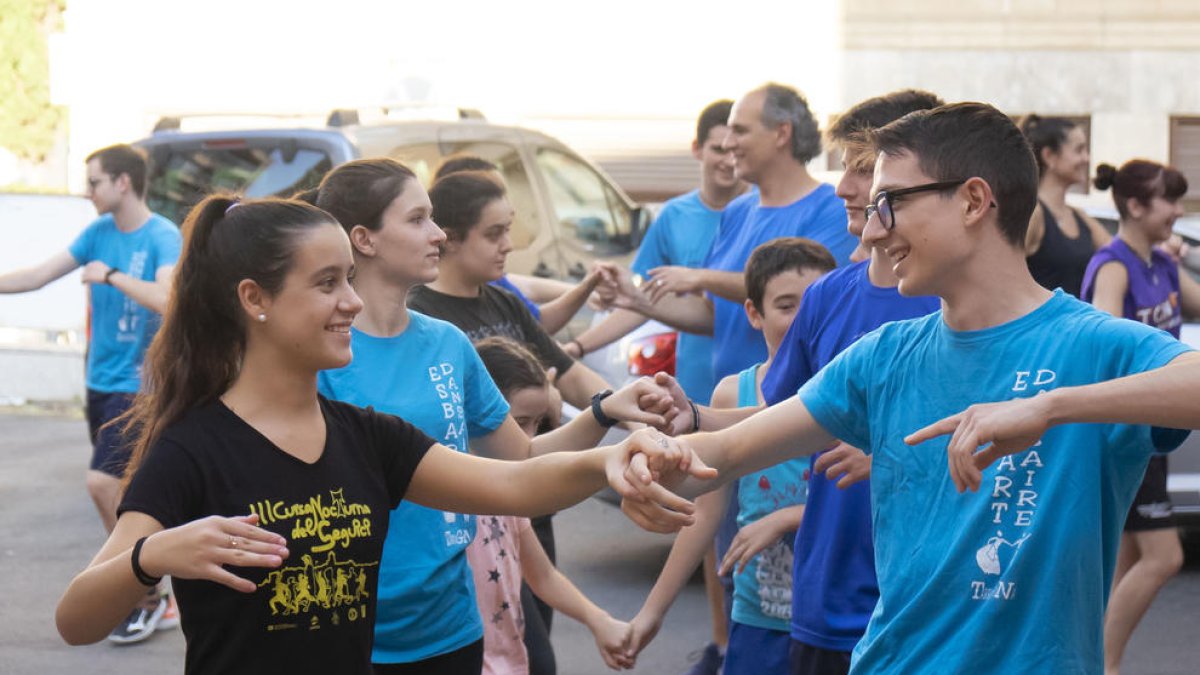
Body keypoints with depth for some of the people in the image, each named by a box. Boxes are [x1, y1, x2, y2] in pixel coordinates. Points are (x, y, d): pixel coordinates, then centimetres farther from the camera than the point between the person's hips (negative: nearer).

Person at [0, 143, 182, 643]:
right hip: (102, 381, 7)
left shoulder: (163, 237, -13)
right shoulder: (99, 232, 7)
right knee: (120, 493, 10)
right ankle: (154, 601, 20)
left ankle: (146, 596, -3)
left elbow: (167, 299, -29)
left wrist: (111, 275, -24)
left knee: (102, 483, -17)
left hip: (138, 385, -7)